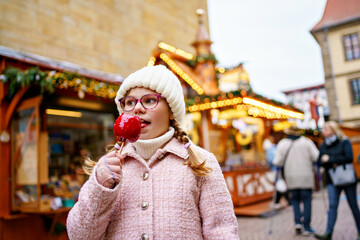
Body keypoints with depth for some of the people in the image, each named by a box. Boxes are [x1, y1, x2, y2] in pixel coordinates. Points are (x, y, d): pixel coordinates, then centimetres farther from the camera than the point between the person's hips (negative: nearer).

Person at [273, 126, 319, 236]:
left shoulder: (282, 144, 1)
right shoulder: (307, 142, 0)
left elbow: (278, 162, -4)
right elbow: (316, 157, -7)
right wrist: (308, 160, 13)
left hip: (291, 178, 1)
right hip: (306, 177, -1)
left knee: (295, 200, 14)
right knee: (307, 201, 5)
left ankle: (298, 222, 0)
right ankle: (306, 227, 6)